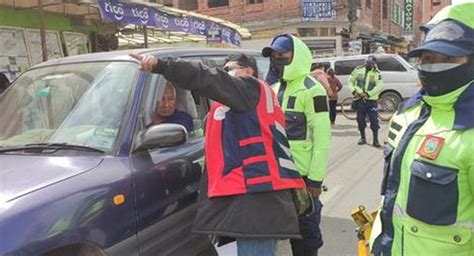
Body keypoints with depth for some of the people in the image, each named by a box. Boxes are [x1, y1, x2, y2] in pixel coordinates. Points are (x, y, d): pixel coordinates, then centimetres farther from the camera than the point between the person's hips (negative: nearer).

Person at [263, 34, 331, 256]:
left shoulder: (311, 90, -12)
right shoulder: (275, 89, 12)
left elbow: (322, 138, -16)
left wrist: (315, 178, -18)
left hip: (303, 175, -7)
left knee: (306, 230, 6)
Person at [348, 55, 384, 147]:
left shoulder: (377, 73, -2)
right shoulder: (358, 70, 4)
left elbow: (379, 86, -10)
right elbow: (350, 81, 9)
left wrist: (368, 94, -19)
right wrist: (353, 91, -8)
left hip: (371, 100, -2)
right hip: (359, 99, 2)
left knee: (374, 120, -4)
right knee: (360, 119, 8)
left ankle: (375, 140, 4)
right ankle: (363, 138, 23)